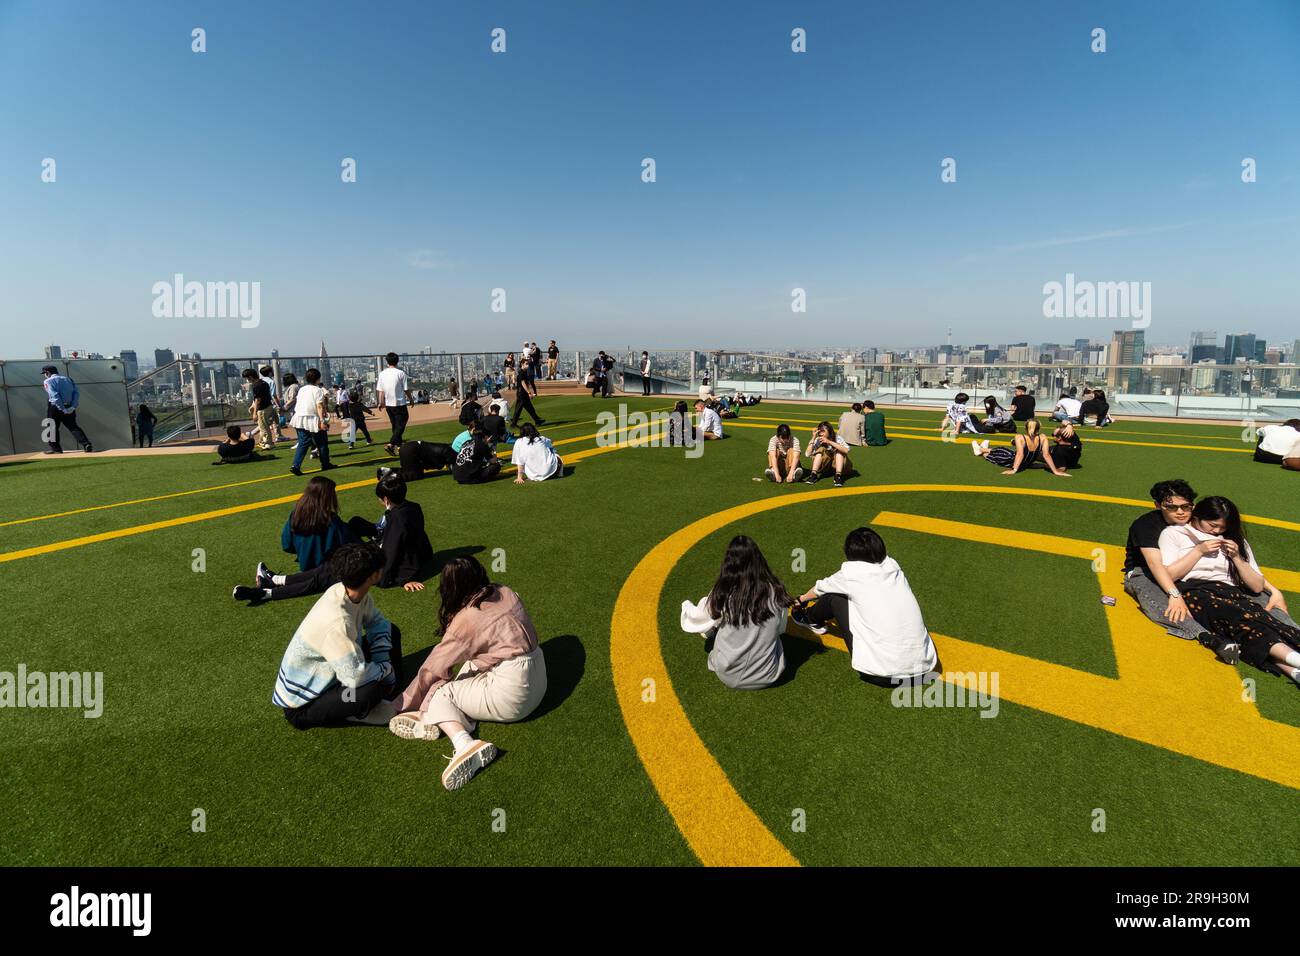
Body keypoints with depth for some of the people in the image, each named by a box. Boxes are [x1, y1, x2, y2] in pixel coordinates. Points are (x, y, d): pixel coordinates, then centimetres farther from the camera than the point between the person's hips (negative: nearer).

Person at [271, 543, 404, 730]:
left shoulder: (354, 594, -13)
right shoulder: (336, 622, -37)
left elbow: (377, 623, 3)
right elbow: (356, 677, -37)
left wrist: (384, 666, -9)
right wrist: (385, 669, -17)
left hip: (326, 673, 9)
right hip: (301, 702, -8)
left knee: (391, 632, 2)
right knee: (372, 689, -33)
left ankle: (394, 691, 9)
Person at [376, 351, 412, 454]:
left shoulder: (382, 374, 2)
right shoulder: (400, 373, -11)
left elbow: (380, 390, 3)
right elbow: (406, 389, -7)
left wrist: (381, 402, 11)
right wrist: (411, 399, 7)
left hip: (388, 404, 5)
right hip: (400, 403, -5)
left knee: (395, 425, 17)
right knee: (400, 425, -2)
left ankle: (399, 445, 24)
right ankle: (390, 444, -16)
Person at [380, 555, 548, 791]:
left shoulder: (467, 618, -14)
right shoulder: (504, 592, 4)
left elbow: (434, 668, -5)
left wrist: (399, 705, 7)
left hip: (513, 696, -8)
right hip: (538, 680, 8)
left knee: (438, 691, 6)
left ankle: (463, 743, -17)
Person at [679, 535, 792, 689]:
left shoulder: (722, 593, -17)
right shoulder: (774, 590, -13)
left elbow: (697, 619, 3)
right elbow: (780, 628, 6)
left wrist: (686, 605, 27)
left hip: (730, 676, -1)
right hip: (767, 676, 1)